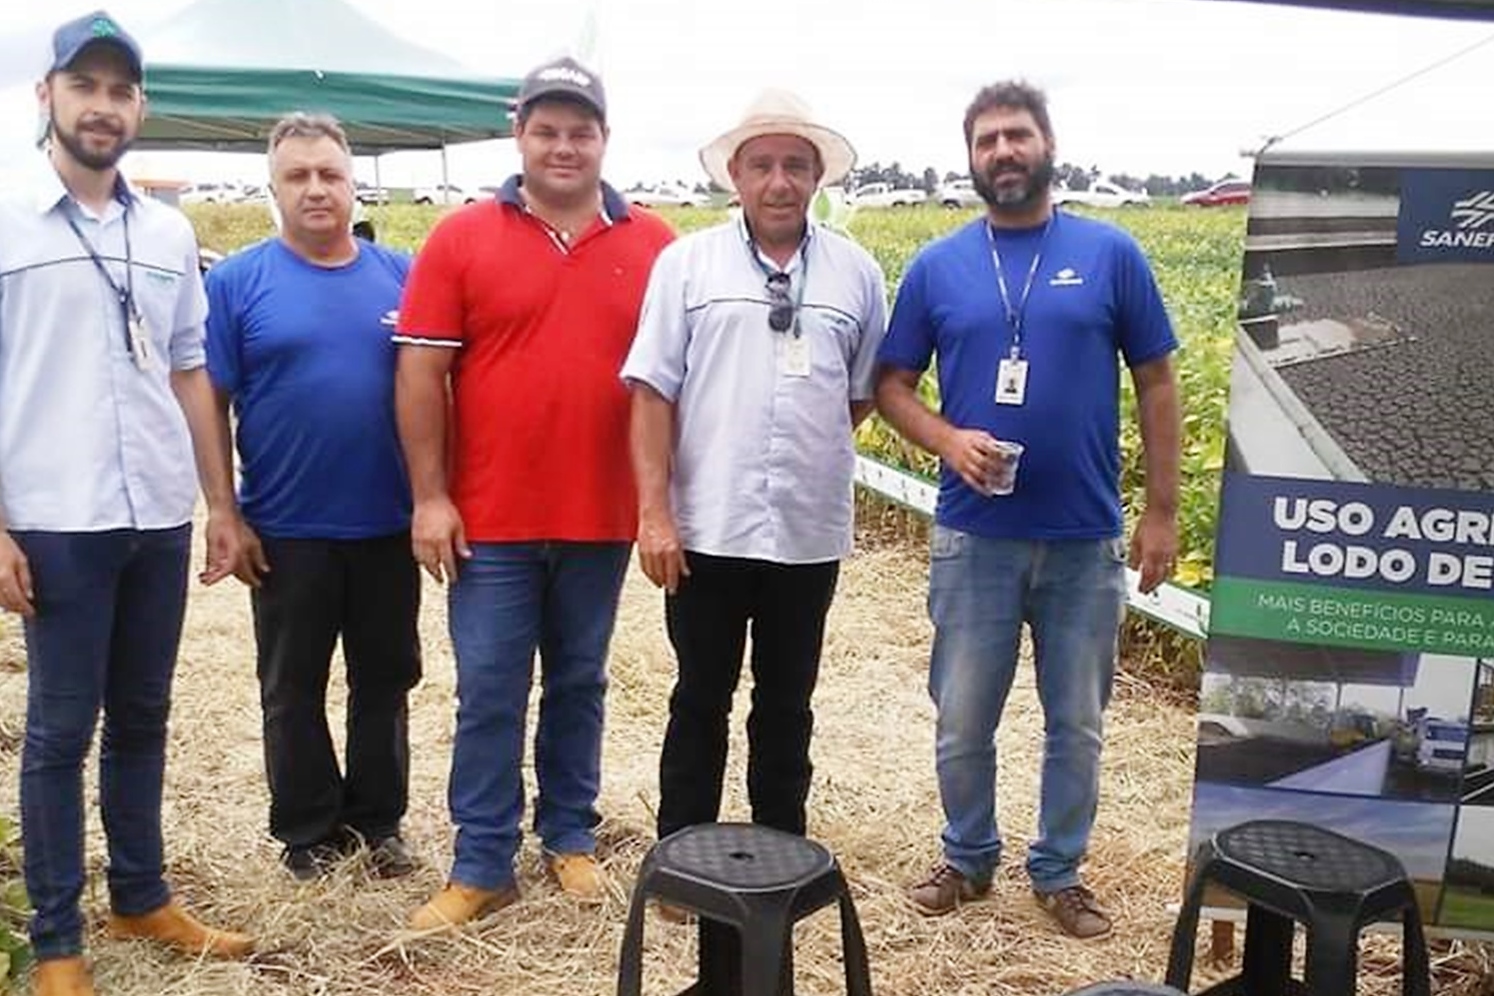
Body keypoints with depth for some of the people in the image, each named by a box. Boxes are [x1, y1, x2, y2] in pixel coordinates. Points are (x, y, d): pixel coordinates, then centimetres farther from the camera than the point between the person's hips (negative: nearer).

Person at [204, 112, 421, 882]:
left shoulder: (401, 274, 3)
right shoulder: (235, 282, -3)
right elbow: (209, 403, -2)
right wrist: (226, 514, -5)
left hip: (388, 523, 2)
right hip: (285, 529, -2)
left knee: (386, 677, 13)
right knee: (293, 688, 11)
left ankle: (378, 820, 30)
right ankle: (307, 830, 28)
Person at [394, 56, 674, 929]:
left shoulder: (651, 244, 3)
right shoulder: (460, 239, -1)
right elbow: (420, 373, -2)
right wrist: (429, 496, -7)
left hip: (603, 518, 2)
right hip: (490, 519, -1)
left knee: (579, 684, 15)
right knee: (489, 694, 5)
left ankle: (571, 836, 31)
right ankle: (483, 865, 18)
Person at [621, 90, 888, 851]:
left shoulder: (856, 272, 4)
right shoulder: (687, 263, -1)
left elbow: (864, 394, 13)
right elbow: (653, 394, -5)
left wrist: (808, 446, 7)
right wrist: (654, 512, -11)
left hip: (809, 532, 2)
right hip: (708, 528, -1)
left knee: (787, 707, 15)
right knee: (700, 703, 11)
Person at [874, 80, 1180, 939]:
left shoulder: (1110, 254, 0)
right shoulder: (937, 266, 2)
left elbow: (1156, 383, 3)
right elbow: (892, 384, 6)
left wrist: (1163, 510, 0)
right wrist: (948, 441, -14)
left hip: (1087, 539, 0)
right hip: (974, 537, 1)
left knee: (1077, 722, 12)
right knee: (963, 721, 10)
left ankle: (1061, 871, 31)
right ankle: (969, 858, 32)